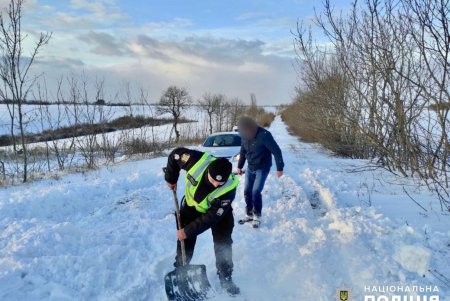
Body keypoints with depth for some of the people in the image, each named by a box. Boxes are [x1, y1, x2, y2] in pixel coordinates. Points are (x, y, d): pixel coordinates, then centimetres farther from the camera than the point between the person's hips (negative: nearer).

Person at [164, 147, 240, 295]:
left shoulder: (229, 188, -39)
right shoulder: (197, 160, -38)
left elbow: (212, 216, -31)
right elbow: (175, 155, -17)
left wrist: (189, 231, -28)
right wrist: (171, 179, -8)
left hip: (218, 211, -1)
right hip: (191, 204, 2)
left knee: (223, 243, -3)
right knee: (185, 240, 4)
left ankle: (225, 279, 17)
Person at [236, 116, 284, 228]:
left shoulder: (264, 135, -25)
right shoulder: (245, 136, -5)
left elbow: (276, 151, -19)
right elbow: (243, 151, 12)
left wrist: (280, 168, -16)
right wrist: (239, 166, 17)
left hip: (263, 168, -6)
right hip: (250, 168, 6)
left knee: (256, 192, -12)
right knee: (247, 191, 6)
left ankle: (257, 216, 6)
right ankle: (250, 214, 22)